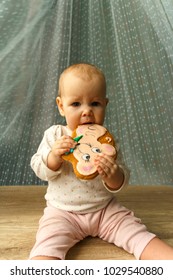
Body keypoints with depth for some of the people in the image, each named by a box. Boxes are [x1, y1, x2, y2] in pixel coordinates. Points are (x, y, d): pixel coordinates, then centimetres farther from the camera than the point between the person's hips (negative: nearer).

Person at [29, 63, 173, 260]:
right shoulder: (54, 135, -6)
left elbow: (119, 185, -4)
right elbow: (40, 170, -5)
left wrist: (112, 176, -30)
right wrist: (54, 155, -26)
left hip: (105, 209, 1)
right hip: (63, 212, 0)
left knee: (137, 233, -13)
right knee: (48, 243, -24)